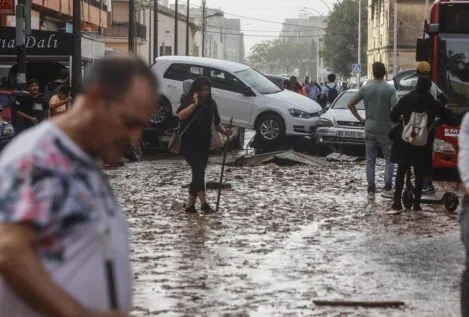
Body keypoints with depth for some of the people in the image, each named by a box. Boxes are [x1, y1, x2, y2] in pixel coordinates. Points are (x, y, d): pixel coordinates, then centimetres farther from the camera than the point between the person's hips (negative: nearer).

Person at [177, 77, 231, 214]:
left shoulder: (211, 103, 7)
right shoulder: (188, 101, -8)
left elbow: (216, 122, 13)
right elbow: (180, 115, -25)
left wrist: (224, 131, -4)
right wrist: (194, 104, -28)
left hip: (204, 143, 6)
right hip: (188, 143, -6)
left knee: (199, 172, 5)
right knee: (198, 170, -18)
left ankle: (190, 205, 11)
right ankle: (204, 203, -24)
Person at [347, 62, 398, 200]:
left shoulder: (366, 88, -1)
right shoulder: (390, 89, -10)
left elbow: (350, 104, 0)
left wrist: (360, 119, 7)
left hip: (370, 130, 2)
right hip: (385, 130, -2)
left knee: (370, 161, 7)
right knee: (389, 159, 10)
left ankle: (371, 191, 4)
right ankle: (388, 187, 0)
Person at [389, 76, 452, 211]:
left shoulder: (406, 99, -5)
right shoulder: (432, 103, -3)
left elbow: (393, 116, -6)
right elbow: (448, 115, 4)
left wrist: (401, 120, 15)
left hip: (404, 142, 0)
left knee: (401, 172, 9)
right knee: (419, 174, 7)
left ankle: (397, 202, 4)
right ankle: (417, 203, 4)